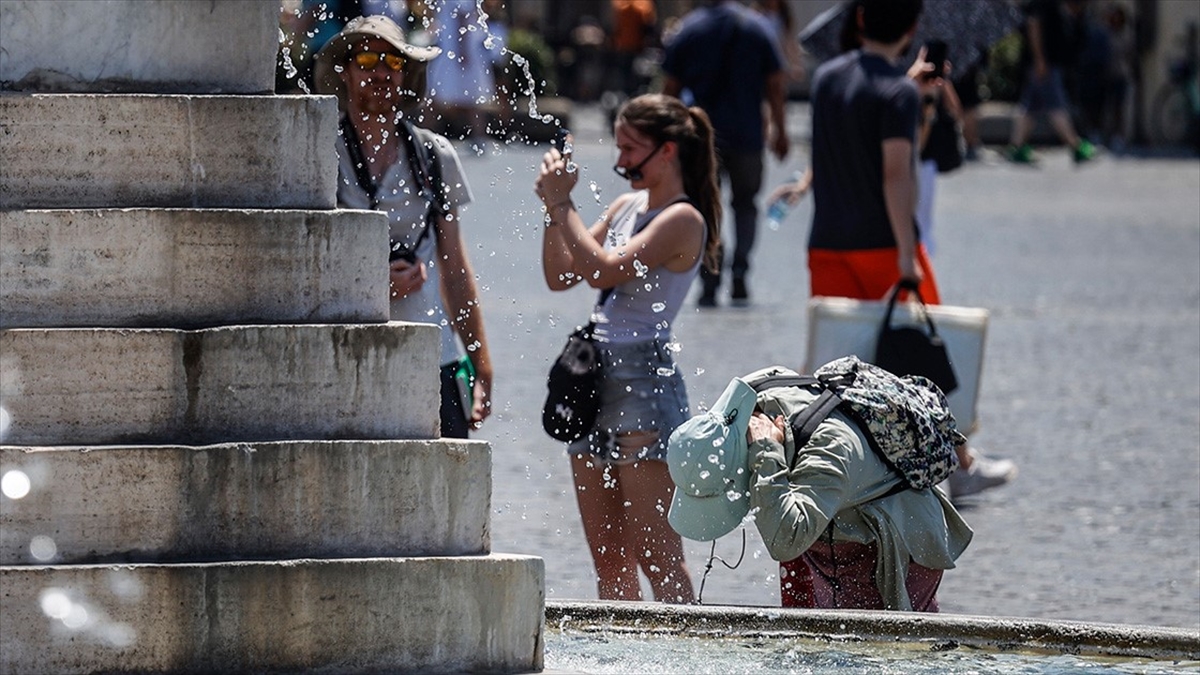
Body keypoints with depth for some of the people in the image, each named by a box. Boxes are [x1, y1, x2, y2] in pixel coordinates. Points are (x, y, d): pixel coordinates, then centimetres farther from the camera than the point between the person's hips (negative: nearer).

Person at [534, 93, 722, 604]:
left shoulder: (683, 219, -9)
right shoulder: (625, 207, 16)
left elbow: (604, 270, -20)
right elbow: (560, 275, 17)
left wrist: (562, 203, -13)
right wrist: (553, 207, 4)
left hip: (645, 376, -9)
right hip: (597, 378, 9)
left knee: (656, 555, -10)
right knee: (607, 557, 8)